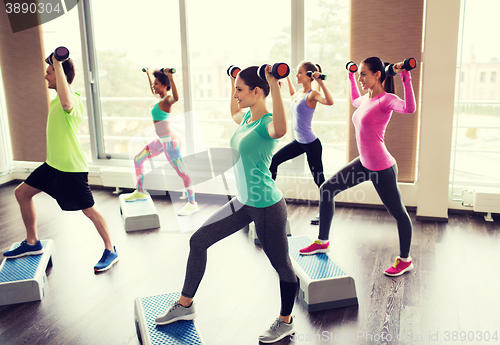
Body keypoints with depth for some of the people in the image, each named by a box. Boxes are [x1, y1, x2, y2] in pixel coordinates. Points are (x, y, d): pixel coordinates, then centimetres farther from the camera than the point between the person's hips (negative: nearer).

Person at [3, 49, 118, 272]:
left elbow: (66, 102, -48)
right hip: (53, 163, 10)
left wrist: (58, 65, -43)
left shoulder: (72, 100, -23)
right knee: (22, 193, 14)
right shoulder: (59, 99, 10)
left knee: (89, 210, -1)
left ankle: (110, 252, 15)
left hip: (71, 167, -10)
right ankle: (32, 243, 27)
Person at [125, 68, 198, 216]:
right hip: (162, 140, 10)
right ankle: (140, 192, 31)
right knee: (138, 159, 18)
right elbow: (153, 90, 36)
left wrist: (171, 78, -42)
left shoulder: (167, 99, -14)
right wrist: (148, 75, 44)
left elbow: (176, 97, -40)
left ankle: (192, 204, -2)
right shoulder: (160, 98, 12)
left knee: (182, 172, -8)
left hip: (170, 140, -10)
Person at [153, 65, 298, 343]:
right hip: (243, 202, 9)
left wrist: (274, 86, -46)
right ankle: (185, 306, 27)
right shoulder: (247, 117, 5)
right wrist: (234, 85, 28)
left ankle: (285, 323, 33)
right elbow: (234, 115, 32)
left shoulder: (266, 123, -20)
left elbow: (280, 130, -47)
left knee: (281, 265, 10)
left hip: (267, 206, -9)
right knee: (198, 241, 11)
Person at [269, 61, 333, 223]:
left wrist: (320, 82, -39)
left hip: (311, 144, -8)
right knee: (273, 161, 9)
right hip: (299, 142, 9)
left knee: (318, 178, 2)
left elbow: (329, 102, -37)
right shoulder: (299, 93, 7)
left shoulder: (312, 94, -16)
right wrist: (287, 77, 36)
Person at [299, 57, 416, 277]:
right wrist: (351, 78, 35)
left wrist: (406, 79, -40)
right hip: (364, 163, 9)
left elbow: (409, 108, -39)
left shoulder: (386, 100, -17)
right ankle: (322, 242, 24)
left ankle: (405, 260, 27)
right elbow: (355, 101, 34)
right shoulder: (366, 99, 8)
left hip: (381, 168, -9)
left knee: (397, 212, 8)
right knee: (326, 190, 11)